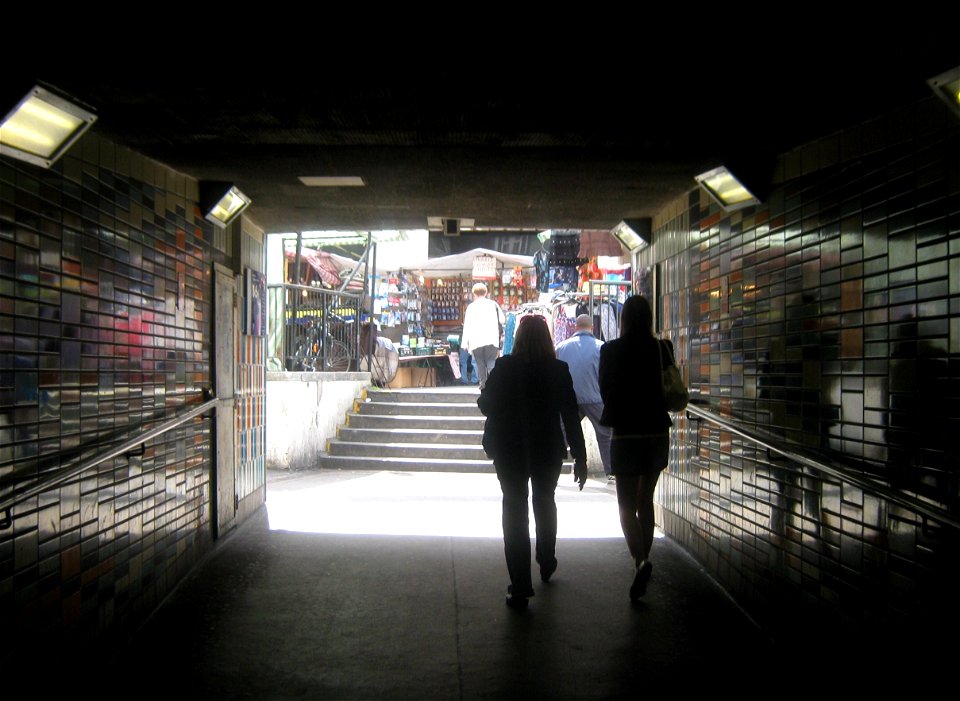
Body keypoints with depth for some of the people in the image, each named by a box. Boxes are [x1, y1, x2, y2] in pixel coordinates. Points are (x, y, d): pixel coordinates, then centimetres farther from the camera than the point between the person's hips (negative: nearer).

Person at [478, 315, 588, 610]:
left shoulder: (504, 367, -11)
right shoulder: (558, 370, -8)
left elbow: (486, 405, -1)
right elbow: (571, 416, -8)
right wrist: (580, 457, -2)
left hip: (509, 451, -1)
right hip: (547, 450, 2)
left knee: (515, 509, 4)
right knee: (545, 502, 25)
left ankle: (520, 587, 0)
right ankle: (546, 563, 43)